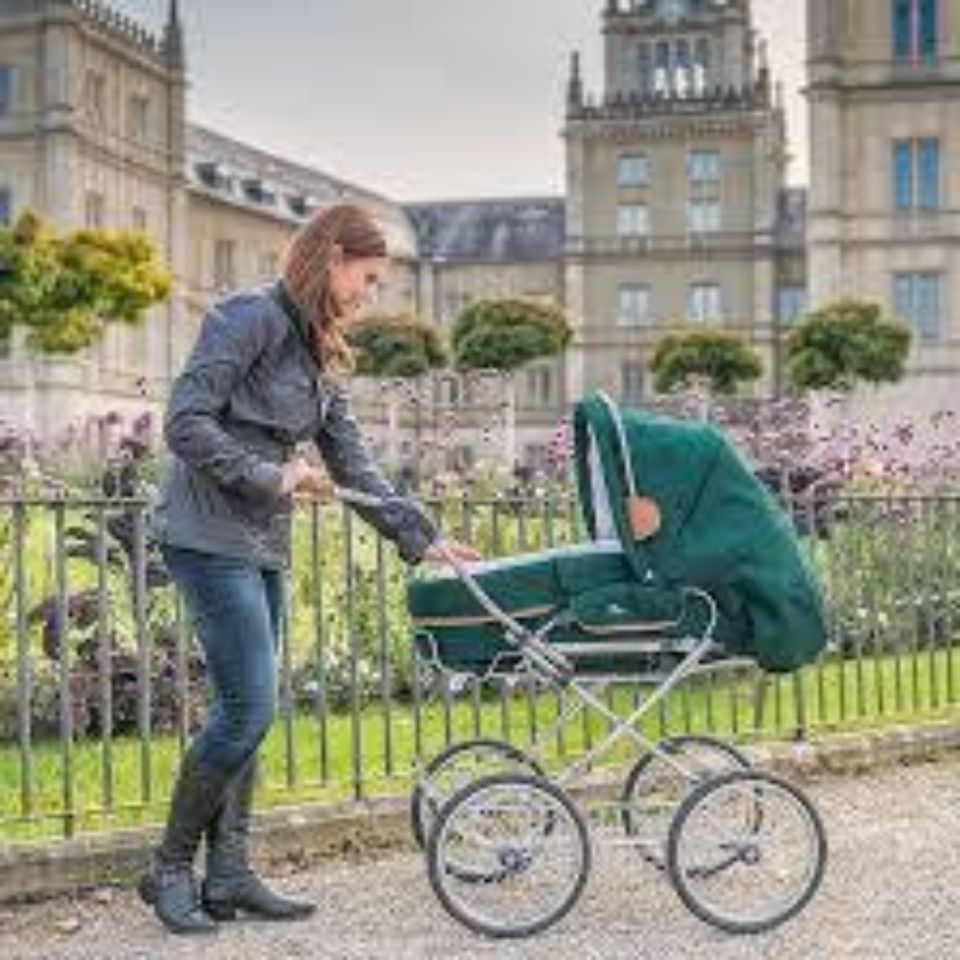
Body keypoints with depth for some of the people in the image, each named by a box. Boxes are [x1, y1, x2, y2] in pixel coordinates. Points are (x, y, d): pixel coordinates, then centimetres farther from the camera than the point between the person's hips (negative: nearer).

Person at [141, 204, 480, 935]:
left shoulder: (321, 355, 18)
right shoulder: (250, 318, -9)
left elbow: (355, 468, 16)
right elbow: (186, 423, -16)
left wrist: (421, 537, 8)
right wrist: (267, 476, -16)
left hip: (263, 545, 9)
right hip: (210, 537, -9)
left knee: (249, 710, 8)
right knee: (250, 706, -12)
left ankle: (229, 875, 14)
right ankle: (170, 868, 2)